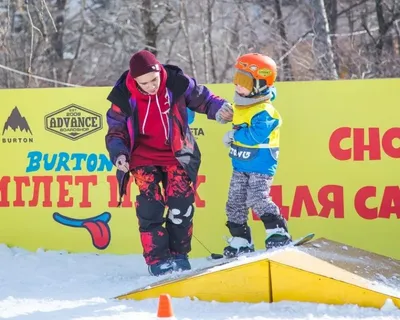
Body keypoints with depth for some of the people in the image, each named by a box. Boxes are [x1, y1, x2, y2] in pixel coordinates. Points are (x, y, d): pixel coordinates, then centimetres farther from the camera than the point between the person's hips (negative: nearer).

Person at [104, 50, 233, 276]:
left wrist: (219, 109, -16)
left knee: (181, 202, -7)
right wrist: (119, 154, -19)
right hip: (143, 157, -1)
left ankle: (178, 254, 10)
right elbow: (115, 132, -3)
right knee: (150, 205, -12)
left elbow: (202, 98, 2)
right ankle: (157, 259, -4)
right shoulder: (123, 98, -15)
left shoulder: (177, 83, -15)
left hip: (176, 154, 1)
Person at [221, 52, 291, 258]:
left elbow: (256, 134, -31)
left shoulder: (264, 112, -19)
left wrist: (234, 136, -20)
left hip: (261, 166, -9)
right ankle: (240, 242, 17)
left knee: (257, 199, -21)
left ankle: (278, 234, -16)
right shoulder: (240, 106, 10)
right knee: (235, 203, 9)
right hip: (240, 165, 9)